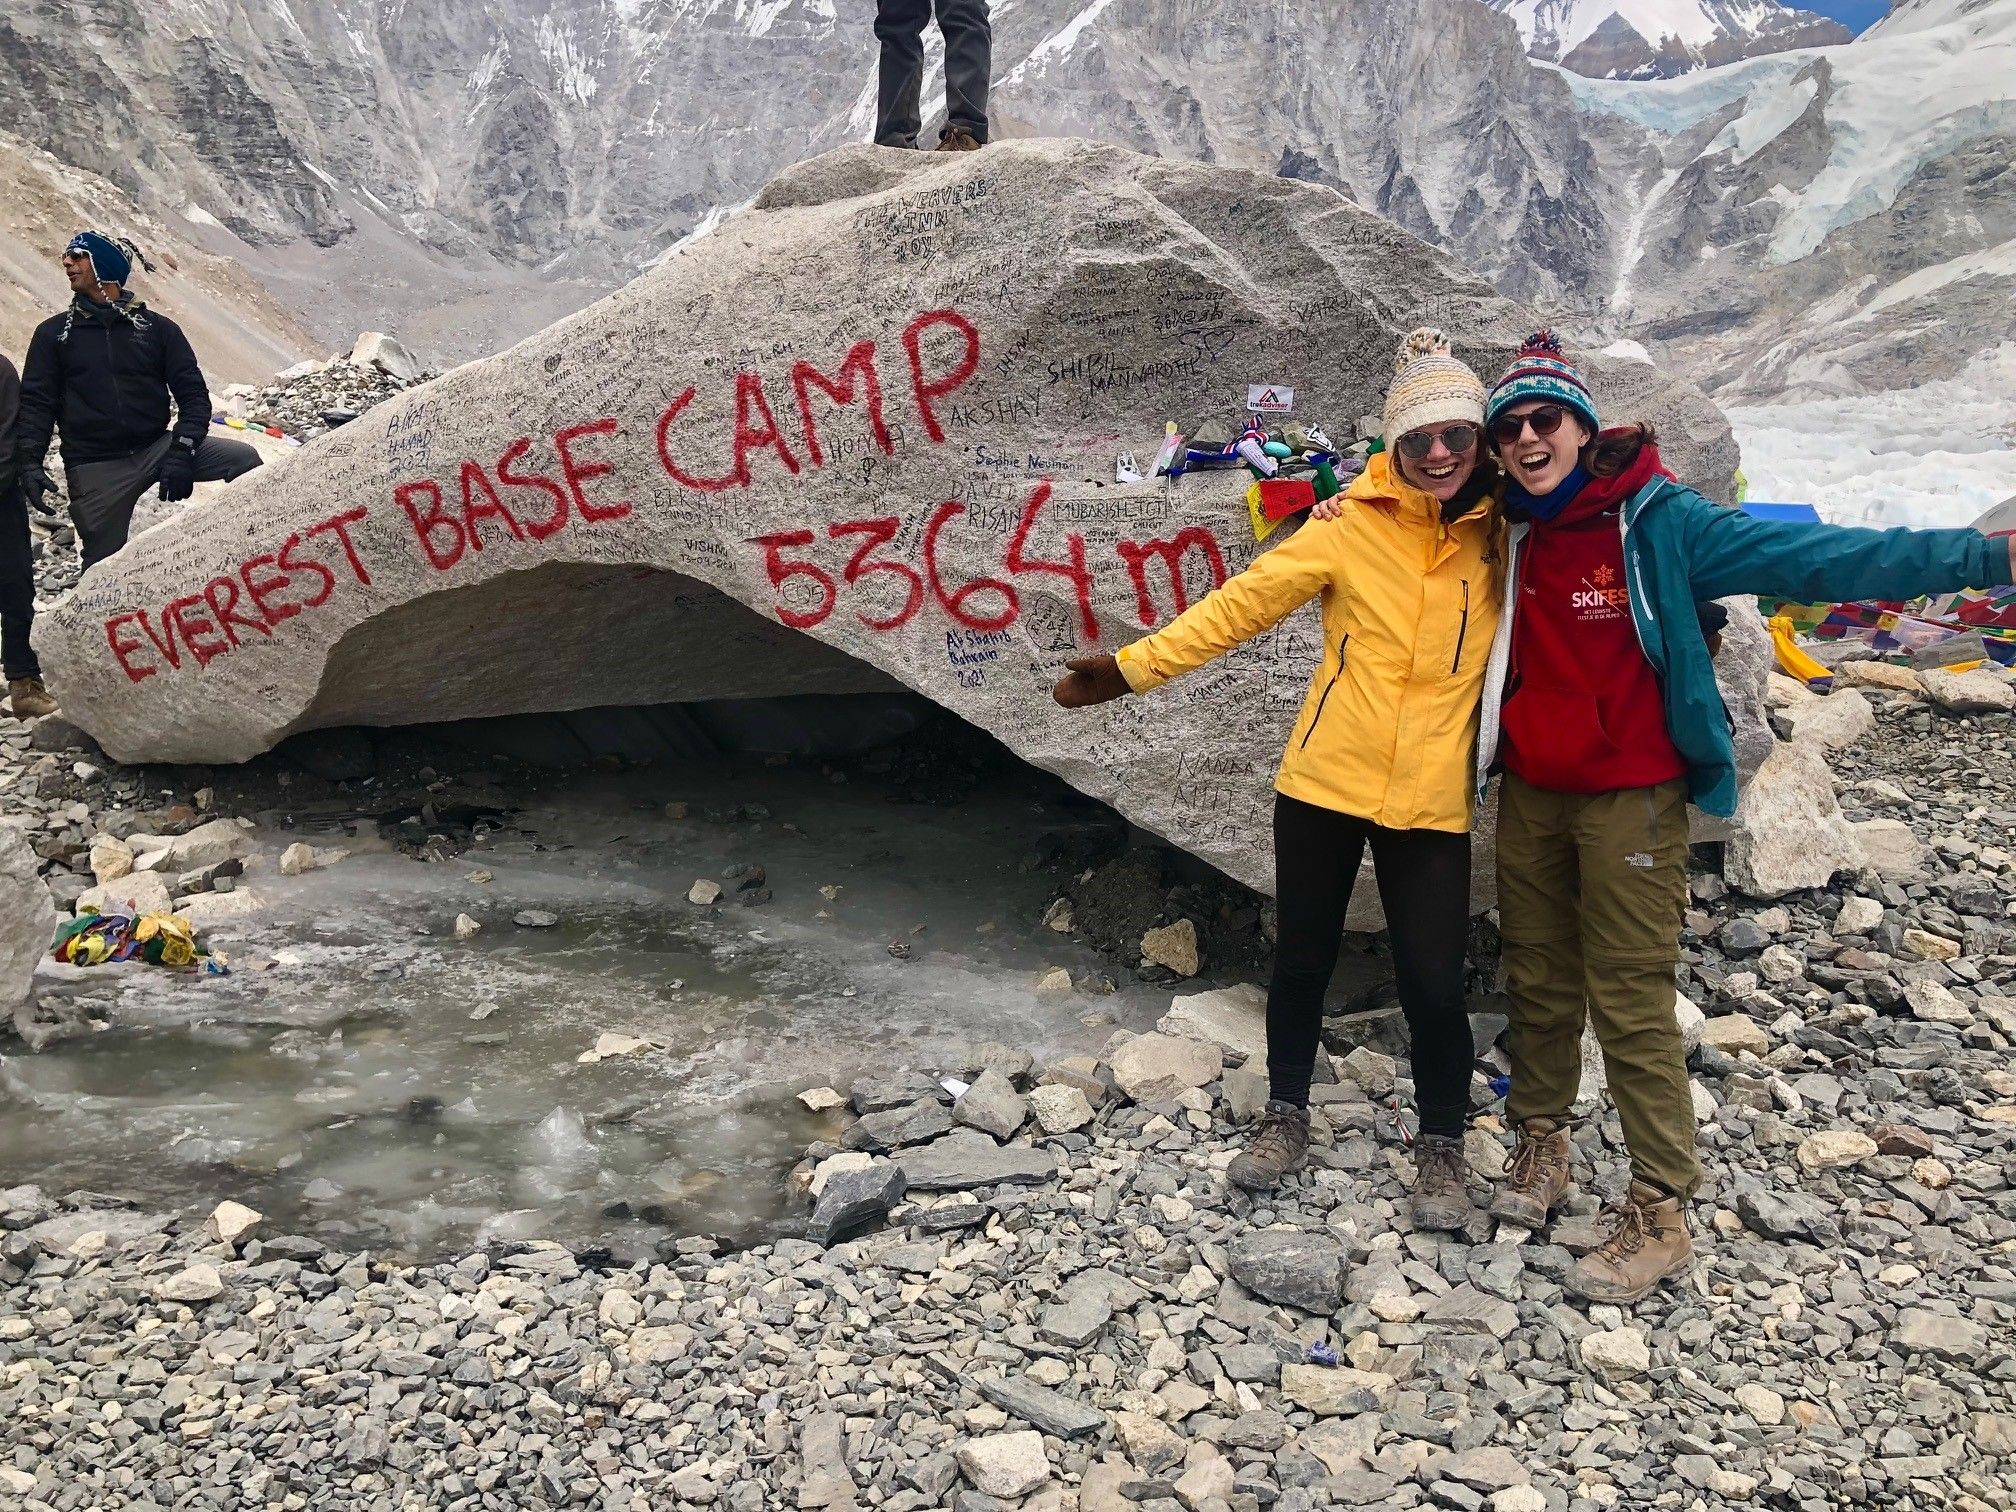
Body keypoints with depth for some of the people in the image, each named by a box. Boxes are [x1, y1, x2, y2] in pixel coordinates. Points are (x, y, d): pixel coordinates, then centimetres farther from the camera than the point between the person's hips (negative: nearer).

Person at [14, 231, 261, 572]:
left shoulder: (156, 327, 8)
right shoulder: (53, 333, 9)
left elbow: (192, 393, 2)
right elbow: (36, 403, 6)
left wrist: (182, 451, -14)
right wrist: (28, 462, -11)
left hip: (157, 448, 0)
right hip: (96, 470, 0)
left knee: (243, 458, -20)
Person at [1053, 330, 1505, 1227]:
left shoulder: (1502, 533, 1)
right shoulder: (1352, 526, -6)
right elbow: (1242, 603, -6)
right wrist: (1133, 667, -9)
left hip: (1430, 802, 0)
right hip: (1323, 782, 0)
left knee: (1433, 981, 0)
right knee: (1302, 958, 12)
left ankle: (1442, 1147, 25)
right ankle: (1286, 1117, 34)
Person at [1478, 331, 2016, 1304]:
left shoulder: (1657, 520, -9)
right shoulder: (1504, 533, 5)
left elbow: (1810, 557, -16)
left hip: (1631, 799, -5)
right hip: (1529, 794, 5)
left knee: (1632, 1003, -2)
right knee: (1537, 983, 14)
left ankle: (1659, 1213, 9)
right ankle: (1541, 1142, 32)